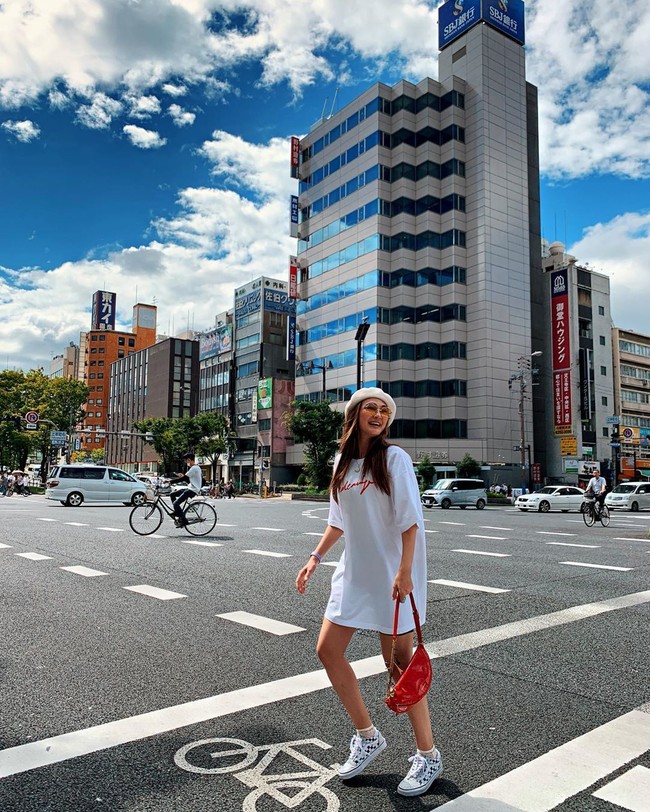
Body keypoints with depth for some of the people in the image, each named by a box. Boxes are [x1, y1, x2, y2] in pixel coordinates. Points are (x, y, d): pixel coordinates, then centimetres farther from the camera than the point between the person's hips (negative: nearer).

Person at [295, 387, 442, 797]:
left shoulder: (394, 458, -10)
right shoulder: (343, 462, 7)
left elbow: (410, 520, -15)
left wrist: (404, 571, -22)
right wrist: (315, 558, 12)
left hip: (392, 575, -6)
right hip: (354, 571, 7)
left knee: (400, 663, 0)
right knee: (328, 649, 7)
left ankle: (429, 756, 22)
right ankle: (368, 736, 27)